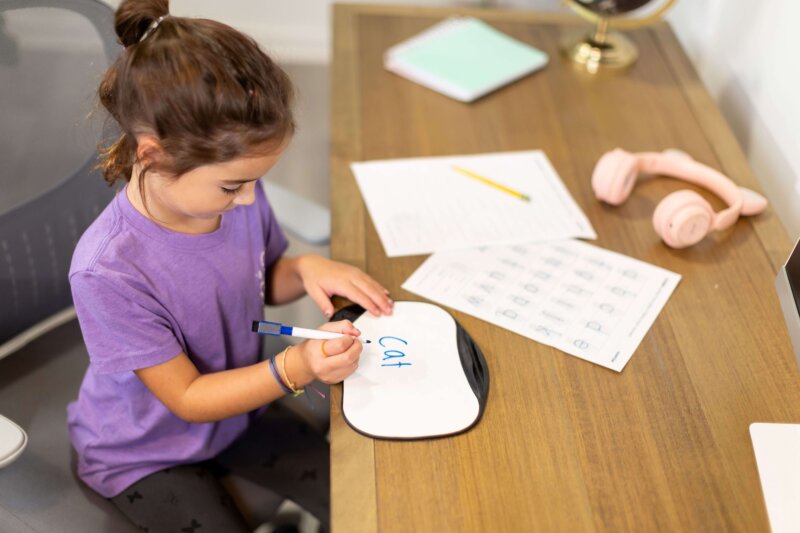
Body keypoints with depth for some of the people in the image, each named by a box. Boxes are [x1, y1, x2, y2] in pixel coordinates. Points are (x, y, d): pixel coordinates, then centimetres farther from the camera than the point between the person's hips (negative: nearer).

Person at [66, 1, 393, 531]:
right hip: (146, 454, -5)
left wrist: (307, 269, -18)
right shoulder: (109, 272, -35)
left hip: (237, 406, 5)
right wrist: (294, 368, -38)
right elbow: (187, 398, -24)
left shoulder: (240, 197, -18)